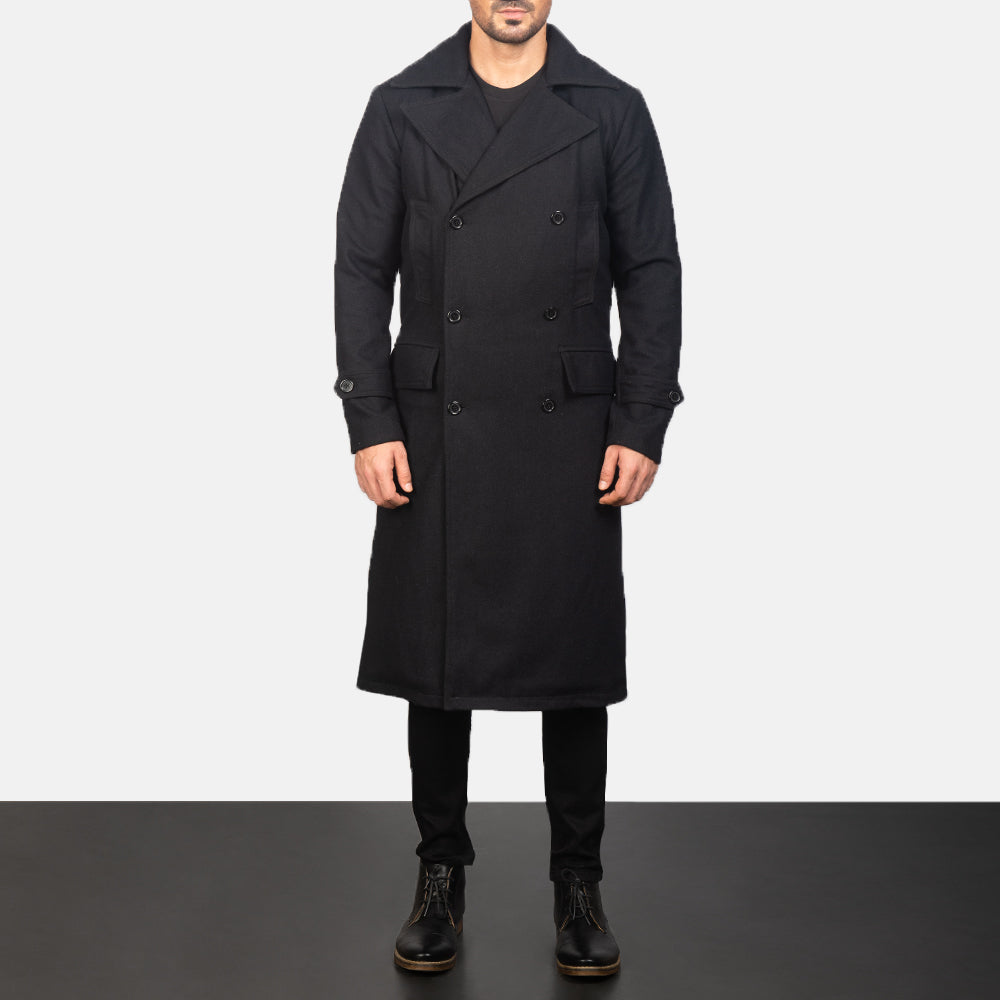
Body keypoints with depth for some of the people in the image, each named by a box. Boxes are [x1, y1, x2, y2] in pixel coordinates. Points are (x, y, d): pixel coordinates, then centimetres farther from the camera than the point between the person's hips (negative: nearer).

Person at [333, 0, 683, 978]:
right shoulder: (401, 108, 4)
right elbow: (362, 271, 3)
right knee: (435, 662, 7)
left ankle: (578, 883, 21)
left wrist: (642, 428, -5)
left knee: (574, 667, 6)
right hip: (434, 438, 1)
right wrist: (370, 425, -5)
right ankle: (440, 876, 24)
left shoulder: (612, 110, 3)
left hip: (571, 441, 0)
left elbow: (651, 274, 2)